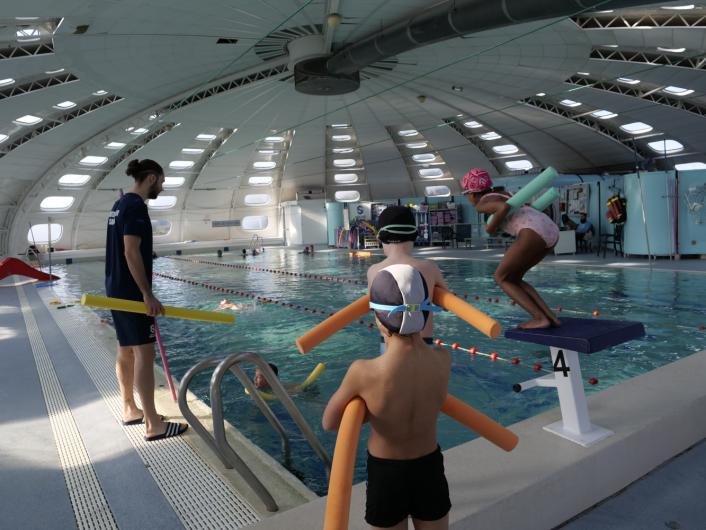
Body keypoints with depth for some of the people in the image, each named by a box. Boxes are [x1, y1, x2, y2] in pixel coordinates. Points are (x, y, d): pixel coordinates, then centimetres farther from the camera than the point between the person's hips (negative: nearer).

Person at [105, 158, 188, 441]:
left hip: (116, 287, 10)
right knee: (144, 353, -8)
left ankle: (129, 410, 28)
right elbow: (131, 252, -23)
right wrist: (147, 293, -22)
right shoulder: (136, 206, -15)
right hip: (131, 290, -10)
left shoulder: (120, 204, 15)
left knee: (125, 351, 16)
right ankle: (153, 425, -4)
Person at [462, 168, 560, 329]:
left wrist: (491, 227, 1)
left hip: (533, 234, -9)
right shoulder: (504, 195, 31)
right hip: (551, 231, 9)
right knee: (513, 278, 20)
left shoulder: (481, 204, 5)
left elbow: (504, 207, -14)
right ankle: (550, 316, 10)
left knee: (501, 278, 8)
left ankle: (540, 318, -2)